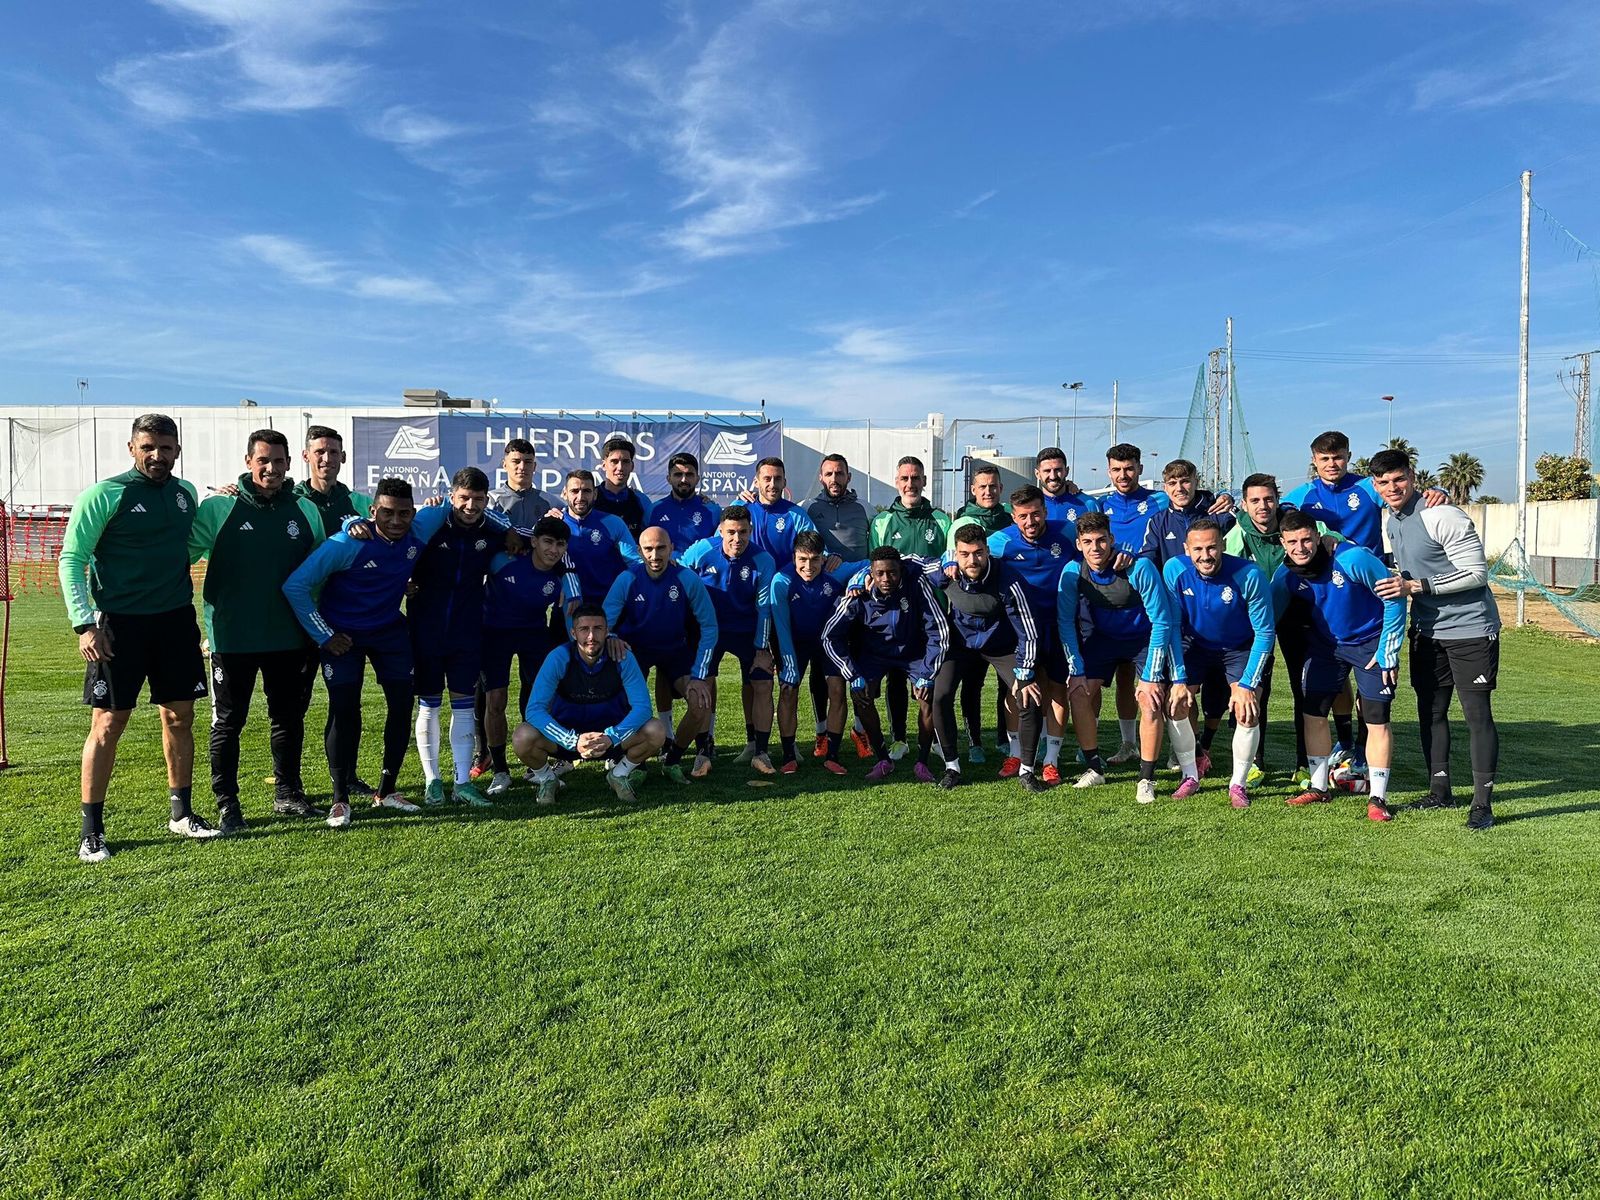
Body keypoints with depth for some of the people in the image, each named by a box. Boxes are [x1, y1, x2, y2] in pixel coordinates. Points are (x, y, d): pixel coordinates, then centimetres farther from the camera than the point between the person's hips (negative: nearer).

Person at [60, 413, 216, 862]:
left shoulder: (186, 492, 8)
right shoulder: (103, 495, -8)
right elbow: (72, 559, -8)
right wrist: (84, 623, -14)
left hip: (176, 621, 5)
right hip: (120, 623, -5)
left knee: (179, 717, 10)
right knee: (107, 723, -1)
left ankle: (181, 813, 23)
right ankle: (91, 830, 10)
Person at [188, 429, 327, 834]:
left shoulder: (305, 510, 5)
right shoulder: (218, 507, -4)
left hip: (288, 636, 3)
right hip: (233, 637, -3)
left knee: (289, 717, 14)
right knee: (228, 721, 6)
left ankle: (288, 793, 28)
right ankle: (227, 803, 17)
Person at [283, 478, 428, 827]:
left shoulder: (418, 536, -15)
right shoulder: (348, 543, -26)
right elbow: (295, 585, -23)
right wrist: (324, 636, -18)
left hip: (390, 630, 4)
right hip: (344, 634, -4)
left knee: (402, 705, 1)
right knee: (344, 711, -9)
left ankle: (386, 791, 16)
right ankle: (340, 799, 5)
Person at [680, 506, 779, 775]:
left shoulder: (763, 561, -15)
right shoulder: (700, 551, -15)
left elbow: (764, 608, -10)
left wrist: (761, 648, -11)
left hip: (748, 631, 0)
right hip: (708, 628, 0)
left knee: (762, 685, -8)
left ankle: (760, 752, 4)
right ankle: (703, 753, -2)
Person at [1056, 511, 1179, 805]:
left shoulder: (1140, 567, -29)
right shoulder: (1073, 571, -19)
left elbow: (1162, 622, -24)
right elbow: (1065, 621, -9)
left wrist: (1151, 676, -26)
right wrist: (1076, 670, -15)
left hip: (1145, 637, -3)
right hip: (1103, 636, 3)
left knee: (1151, 700, -21)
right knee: (1078, 692, -13)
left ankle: (1147, 779, -7)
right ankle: (1094, 768, 4)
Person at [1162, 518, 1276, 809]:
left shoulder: (1249, 575, -29)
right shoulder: (1174, 570, -23)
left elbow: (1264, 632, -20)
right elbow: (1172, 626, -14)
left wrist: (1247, 685, -23)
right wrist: (1178, 679, -18)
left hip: (1241, 649, -2)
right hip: (1195, 645, 2)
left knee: (1248, 713, -16)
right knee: (1175, 705, -10)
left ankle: (1238, 784, 6)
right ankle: (1191, 777, 10)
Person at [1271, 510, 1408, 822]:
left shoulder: (1353, 559, -28)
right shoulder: (1286, 574, -13)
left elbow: (1394, 599, -17)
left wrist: (1387, 652, -15)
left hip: (1370, 643, -4)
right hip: (1324, 644, 5)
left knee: (1376, 720, -6)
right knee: (1312, 713, 5)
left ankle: (1377, 798, 5)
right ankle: (1318, 788, 20)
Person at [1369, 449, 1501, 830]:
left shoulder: (1443, 517, -18)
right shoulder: (1391, 522, 7)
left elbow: (1476, 573, -20)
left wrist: (1415, 587, -23)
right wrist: (1397, 582, 7)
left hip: (1470, 628, -8)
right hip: (1427, 630, 8)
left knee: (1477, 713, -5)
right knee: (1430, 710, 11)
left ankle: (1482, 803, 1)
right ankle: (1440, 790, 23)